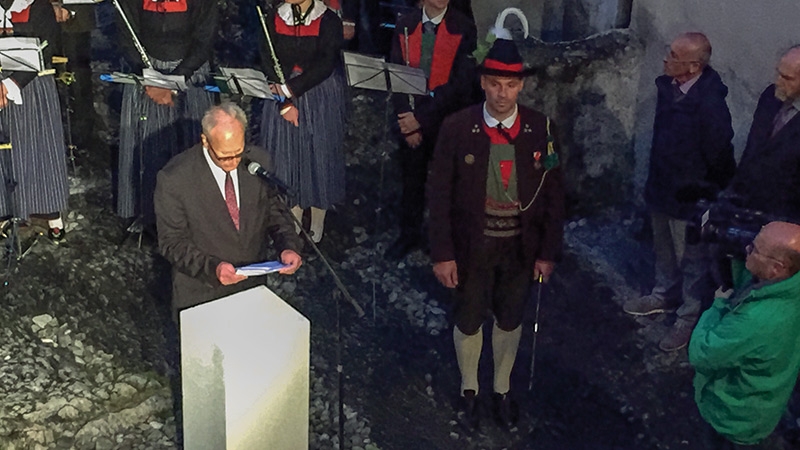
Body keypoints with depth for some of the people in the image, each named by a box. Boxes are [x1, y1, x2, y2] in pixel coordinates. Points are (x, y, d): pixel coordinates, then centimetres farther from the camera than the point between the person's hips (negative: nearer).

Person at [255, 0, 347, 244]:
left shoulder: (328, 21, -9)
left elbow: (326, 65, -15)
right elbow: (268, 62, -3)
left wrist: (291, 89, -20)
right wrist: (285, 103, -11)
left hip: (320, 98, -2)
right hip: (282, 95, 3)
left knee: (318, 152, 3)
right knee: (286, 153, 5)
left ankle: (317, 224, 16)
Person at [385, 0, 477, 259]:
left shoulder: (463, 29, -10)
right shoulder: (405, 26, 0)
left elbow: (461, 82, -15)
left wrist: (422, 117, -17)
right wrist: (407, 120, -9)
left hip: (448, 122, -2)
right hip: (411, 121, 3)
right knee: (411, 180, 13)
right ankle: (409, 235, 32)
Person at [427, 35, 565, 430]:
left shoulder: (541, 129, -10)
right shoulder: (457, 127, -14)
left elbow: (553, 194, -3)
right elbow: (439, 194, -9)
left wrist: (548, 253, -2)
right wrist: (442, 253, -10)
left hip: (522, 246, 1)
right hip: (472, 245, -1)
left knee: (510, 320, 19)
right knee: (468, 320, 16)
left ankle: (502, 390, 43)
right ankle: (468, 389, 41)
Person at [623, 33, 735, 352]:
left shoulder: (709, 104, -29)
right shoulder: (668, 86, -5)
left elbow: (720, 158, -20)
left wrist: (709, 195, -9)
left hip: (690, 198, -8)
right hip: (662, 188, 8)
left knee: (693, 260, 10)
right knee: (664, 249, 27)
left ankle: (690, 319, 27)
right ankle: (665, 296, 49)